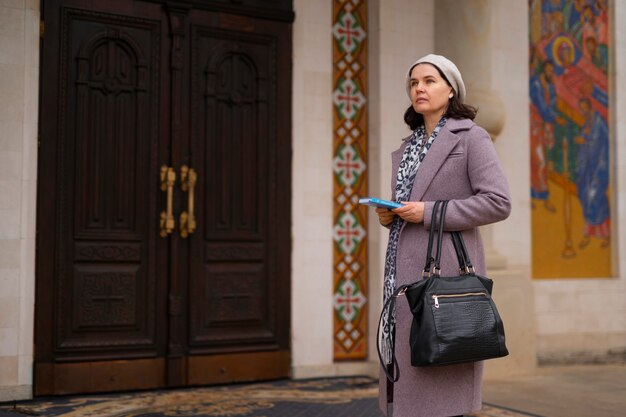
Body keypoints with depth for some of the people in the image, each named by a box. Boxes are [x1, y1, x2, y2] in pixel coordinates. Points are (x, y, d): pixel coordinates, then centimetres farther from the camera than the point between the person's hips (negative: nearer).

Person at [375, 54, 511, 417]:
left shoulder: (472, 137, -1)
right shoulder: (408, 147, 20)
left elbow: (498, 203, -11)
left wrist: (429, 213, -15)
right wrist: (388, 214, 5)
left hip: (445, 268, -6)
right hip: (406, 270, 7)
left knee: (439, 380, -7)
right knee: (407, 370, 5)